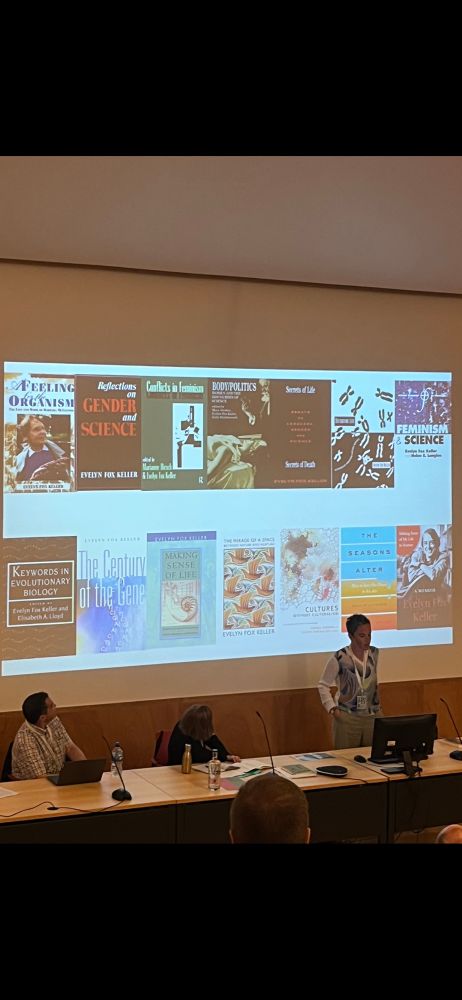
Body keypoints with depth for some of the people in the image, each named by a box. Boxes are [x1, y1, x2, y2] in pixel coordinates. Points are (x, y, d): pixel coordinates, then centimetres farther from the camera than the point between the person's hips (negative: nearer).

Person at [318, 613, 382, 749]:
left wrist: (379, 708, 6)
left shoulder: (375, 654, 0)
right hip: (347, 718, -3)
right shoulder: (339, 658, -12)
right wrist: (332, 709, -7)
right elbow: (323, 686, -1)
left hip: (372, 717, 4)